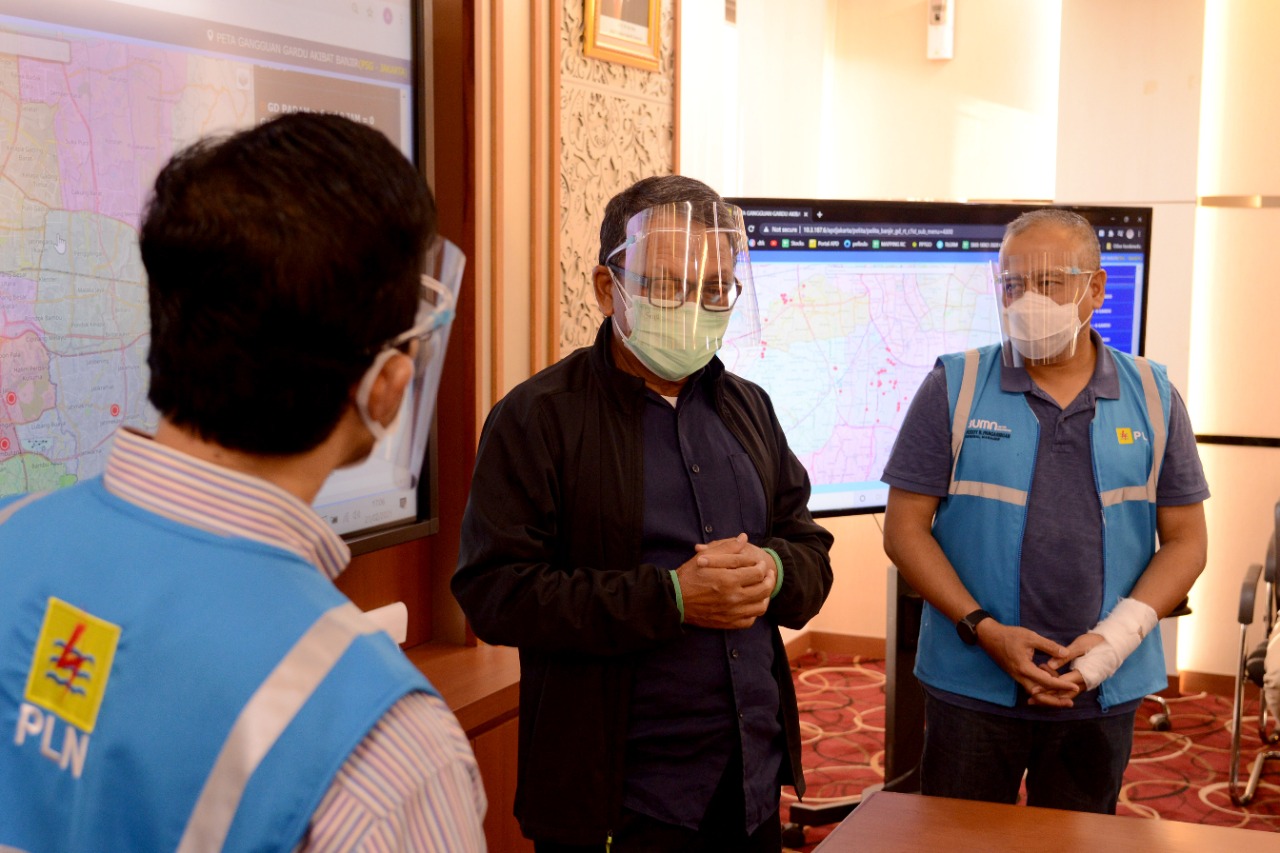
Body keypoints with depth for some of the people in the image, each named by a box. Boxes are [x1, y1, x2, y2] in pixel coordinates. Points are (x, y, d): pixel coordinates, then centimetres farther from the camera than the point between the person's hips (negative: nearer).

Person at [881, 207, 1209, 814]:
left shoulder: (1153, 399, 3)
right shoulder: (953, 389, -2)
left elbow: (1185, 540, 4)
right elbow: (905, 529, -4)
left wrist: (1118, 636, -12)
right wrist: (983, 629, -16)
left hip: (1105, 695, 2)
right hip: (972, 688, -1)